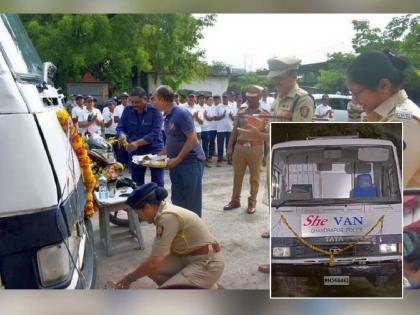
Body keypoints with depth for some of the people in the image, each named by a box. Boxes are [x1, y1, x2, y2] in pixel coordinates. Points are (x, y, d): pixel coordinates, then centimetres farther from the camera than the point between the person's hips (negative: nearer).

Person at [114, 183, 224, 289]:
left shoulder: (168, 217, -25)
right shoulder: (163, 212, 4)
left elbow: (155, 262, -22)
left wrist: (130, 278, -7)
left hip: (208, 263, -9)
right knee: (149, 267, 0)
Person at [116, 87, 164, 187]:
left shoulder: (155, 111, -12)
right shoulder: (127, 110, 0)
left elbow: (155, 133, -20)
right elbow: (120, 127, -1)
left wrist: (137, 143, -31)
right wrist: (122, 135, -26)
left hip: (154, 150, -3)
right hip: (135, 152, 4)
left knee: (157, 184, 2)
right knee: (137, 184, 13)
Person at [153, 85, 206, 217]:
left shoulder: (181, 114, -17)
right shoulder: (167, 116, 9)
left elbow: (192, 139, -21)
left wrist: (177, 159, -19)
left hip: (191, 161, -8)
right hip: (176, 163, 8)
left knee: (192, 200, 3)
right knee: (177, 199, 13)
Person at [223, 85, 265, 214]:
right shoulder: (241, 113, 10)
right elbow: (234, 131, 11)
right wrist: (229, 147, 5)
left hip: (256, 148, -3)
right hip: (240, 147, 3)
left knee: (254, 177, 7)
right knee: (237, 175, 10)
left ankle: (252, 202, 19)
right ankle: (235, 200, 23)